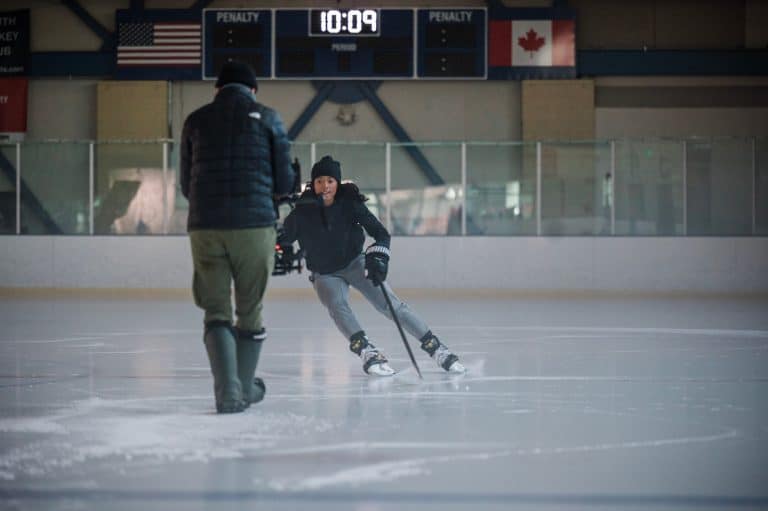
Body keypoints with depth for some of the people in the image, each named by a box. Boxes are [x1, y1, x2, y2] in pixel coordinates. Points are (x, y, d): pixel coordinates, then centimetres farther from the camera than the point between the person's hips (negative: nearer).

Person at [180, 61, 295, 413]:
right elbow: (284, 183, 4)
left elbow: (187, 187, 14)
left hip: (205, 228, 1)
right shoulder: (267, 118, 6)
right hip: (255, 226, -1)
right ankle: (245, 390, 25)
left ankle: (228, 390, -11)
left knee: (217, 311, 6)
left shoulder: (196, 120, 11)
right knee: (250, 311, 14)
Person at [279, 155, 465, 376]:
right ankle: (367, 352, -40)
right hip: (324, 274, 0)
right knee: (338, 307, -29)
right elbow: (282, 239, -5)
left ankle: (436, 348, -12)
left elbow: (380, 232, -15)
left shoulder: (350, 203, -17)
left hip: (355, 264, 0)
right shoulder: (303, 211, -17)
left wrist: (378, 256, -29)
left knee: (390, 304, -13)